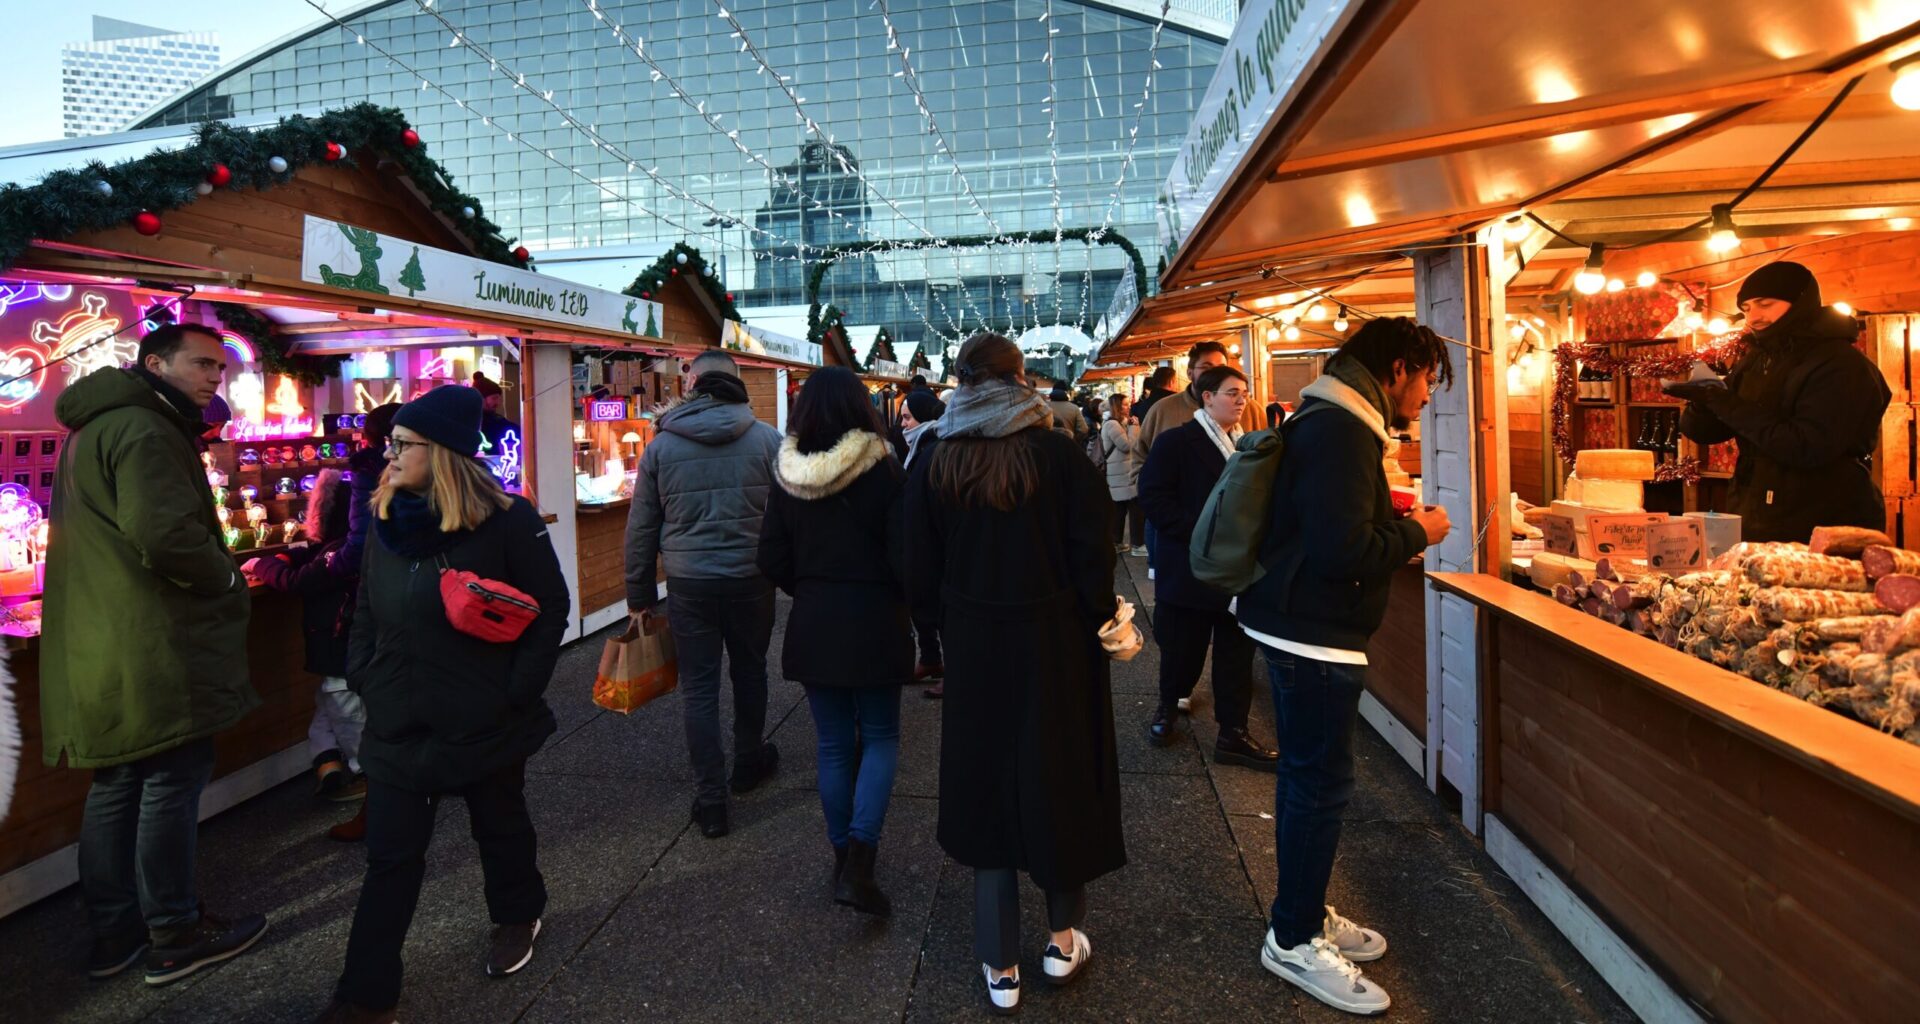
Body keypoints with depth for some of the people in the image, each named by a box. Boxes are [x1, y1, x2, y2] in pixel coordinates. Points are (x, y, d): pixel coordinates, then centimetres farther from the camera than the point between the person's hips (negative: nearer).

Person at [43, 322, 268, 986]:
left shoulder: (96, 426, 19)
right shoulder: (144, 430, -16)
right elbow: (167, 534, -29)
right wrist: (227, 581, -11)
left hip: (103, 649, 10)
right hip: (156, 652, -10)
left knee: (117, 785, 17)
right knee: (170, 787, 0)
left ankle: (113, 932, 28)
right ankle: (175, 937, 11)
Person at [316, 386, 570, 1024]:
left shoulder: (506, 521, -15)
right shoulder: (387, 522, 3)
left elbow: (551, 608, -11)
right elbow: (365, 611, 15)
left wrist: (518, 690, -13)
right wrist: (363, 678, 4)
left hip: (485, 724, -4)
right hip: (399, 726, 4)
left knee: (500, 826, 18)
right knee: (391, 858, 9)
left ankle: (517, 916, 44)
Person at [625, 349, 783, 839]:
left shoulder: (661, 444, 0)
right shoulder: (767, 439, -4)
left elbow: (641, 526, 4)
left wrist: (640, 596, 12)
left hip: (689, 583, 0)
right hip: (751, 578, 1)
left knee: (698, 688, 7)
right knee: (749, 670, 21)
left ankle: (710, 799, 9)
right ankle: (749, 762, 38)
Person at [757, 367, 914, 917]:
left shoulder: (787, 476, -2)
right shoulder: (880, 471, -13)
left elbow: (773, 561, 2)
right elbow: (903, 558, -12)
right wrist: (906, 604, 7)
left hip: (812, 626, 3)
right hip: (873, 624, -3)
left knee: (834, 744, 15)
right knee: (880, 738, 11)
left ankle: (844, 856, 25)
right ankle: (858, 863, -3)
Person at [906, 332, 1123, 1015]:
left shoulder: (932, 461, -6)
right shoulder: (1060, 453, -11)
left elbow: (921, 574, -4)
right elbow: (1093, 561, -12)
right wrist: (1099, 626, 3)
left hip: (974, 649, 1)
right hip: (1056, 645, -1)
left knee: (987, 782, 13)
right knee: (1061, 777, 17)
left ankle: (1000, 967, 23)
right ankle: (1063, 939, 33)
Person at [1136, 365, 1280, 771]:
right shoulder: (1176, 442, -6)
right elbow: (1153, 497, -13)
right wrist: (1198, 533, -20)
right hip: (1190, 569, -5)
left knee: (1237, 657, 7)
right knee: (1182, 651, 7)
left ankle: (1233, 735, 16)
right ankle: (1168, 705, 34)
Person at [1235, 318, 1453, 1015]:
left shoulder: (1329, 421, 14)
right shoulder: (1341, 433, -20)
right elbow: (1345, 551, -27)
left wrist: (1399, 529, 13)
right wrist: (1416, 533, -11)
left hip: (1300, 625, 11)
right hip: (1314, 635, -11)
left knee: (1308, 778, 18)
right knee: (1321, 785, 0)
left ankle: (1302, 913, 33)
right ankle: (1293, 941, 15)